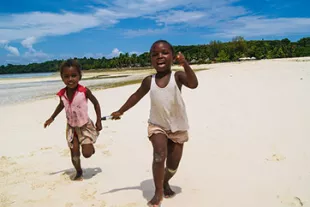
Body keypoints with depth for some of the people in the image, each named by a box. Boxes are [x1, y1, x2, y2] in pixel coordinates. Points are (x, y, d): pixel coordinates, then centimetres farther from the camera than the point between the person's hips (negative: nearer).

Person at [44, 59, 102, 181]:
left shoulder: (84, 91, -22)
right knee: (74, 153, 7)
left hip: (85, 126, -3)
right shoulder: (62, 94, -10)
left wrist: (99, 121, -9)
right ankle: (79, 172, 30)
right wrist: (52, 118, 20)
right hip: (71, 127, 3)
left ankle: (91, 146, 27)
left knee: (87, 153, -8)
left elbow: (96, 103, -8)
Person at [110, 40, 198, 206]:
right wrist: (121, 111, 13)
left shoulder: (177, 76, -11)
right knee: (159, 155, -21)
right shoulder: (149, 81, -2)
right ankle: (158, 192, -4)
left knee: (173, 164, 9)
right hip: (157, 125, 1)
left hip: (178, 127, 0)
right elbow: (136, 96, 11)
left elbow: (194, 84, -29)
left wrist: (185, 65, -42)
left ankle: (165, 182, 40)